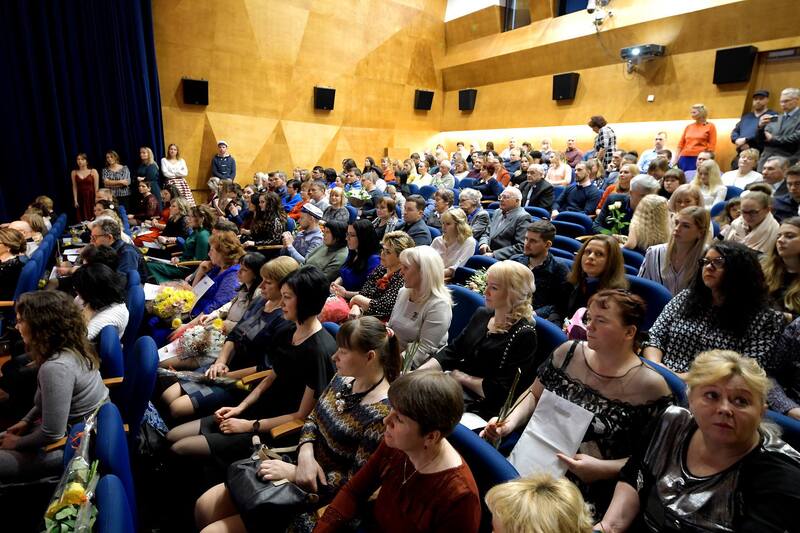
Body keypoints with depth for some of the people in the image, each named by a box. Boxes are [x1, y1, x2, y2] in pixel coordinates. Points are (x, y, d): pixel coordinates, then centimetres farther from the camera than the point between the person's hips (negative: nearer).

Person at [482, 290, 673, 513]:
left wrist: (602, 468, -16)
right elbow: (534, 395, 14)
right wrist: (510, 422, -3)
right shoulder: (568, 352, 3)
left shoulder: (650, 387, -8)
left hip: (589, 490, -4)